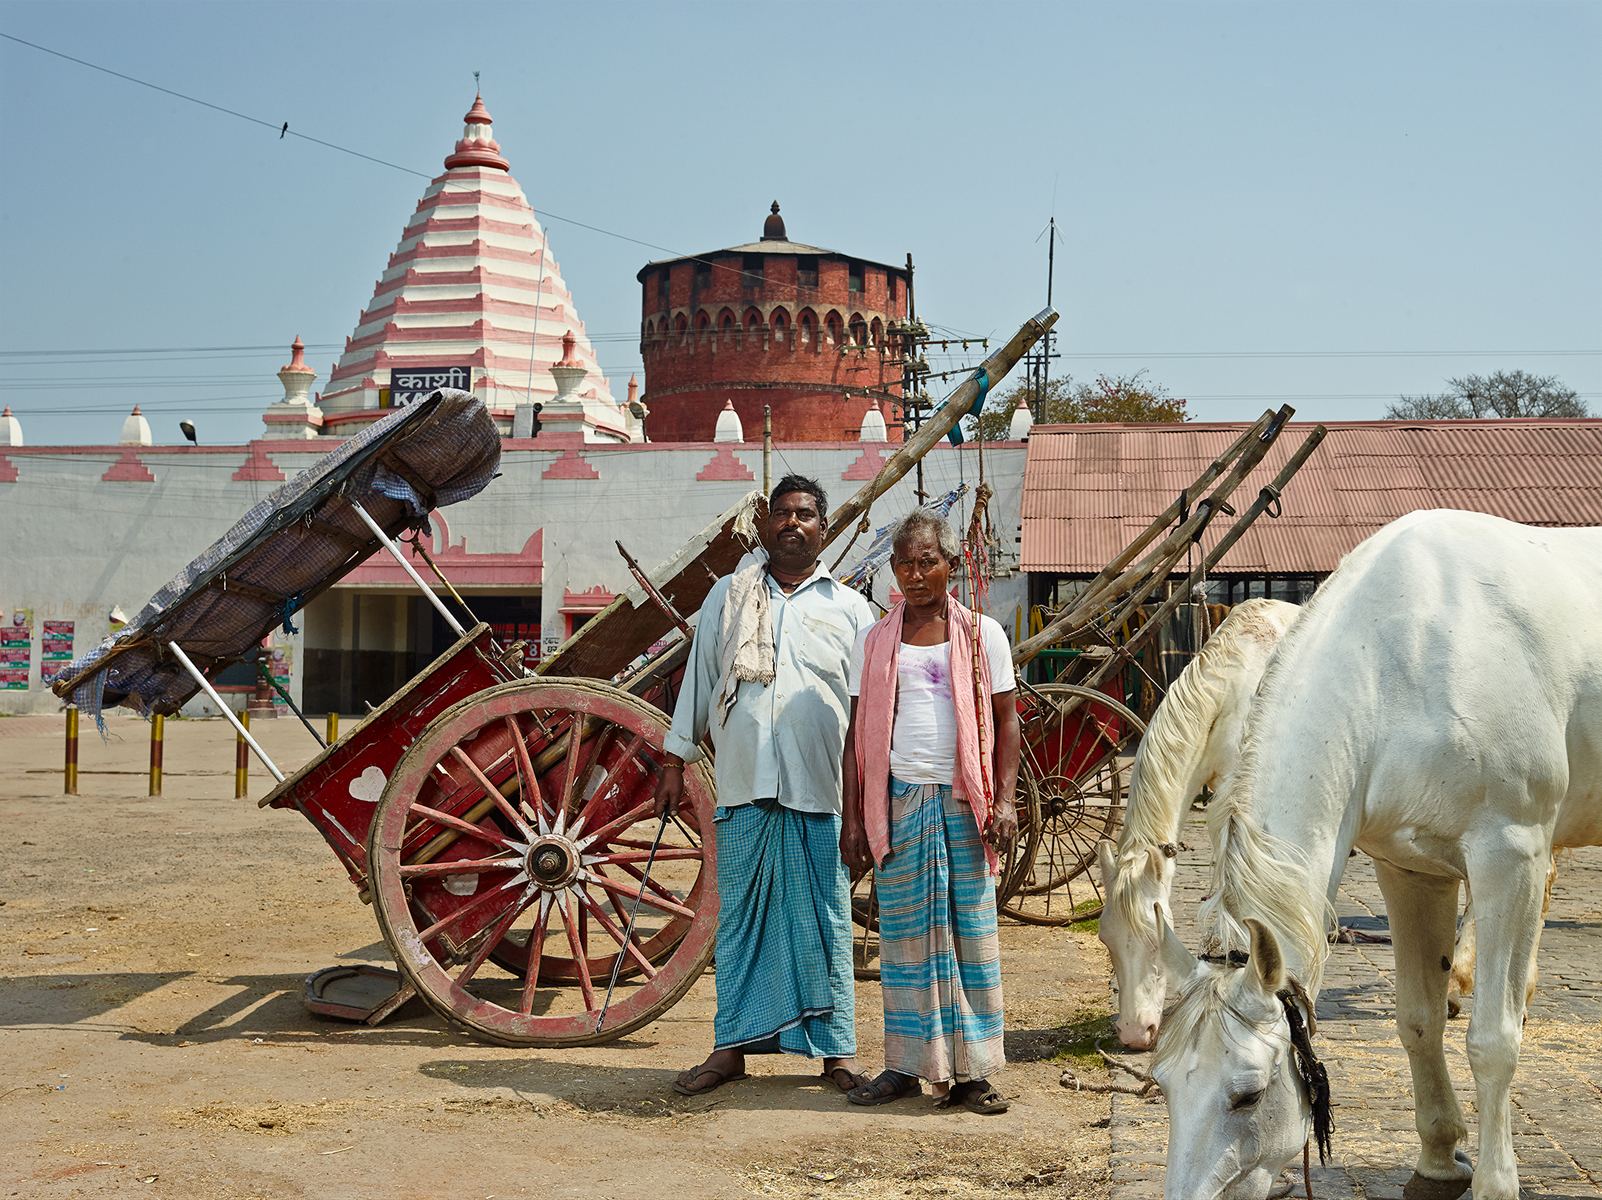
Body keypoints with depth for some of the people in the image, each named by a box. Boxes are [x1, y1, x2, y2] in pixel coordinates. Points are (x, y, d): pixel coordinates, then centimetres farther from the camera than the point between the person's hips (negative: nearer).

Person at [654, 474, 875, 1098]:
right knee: (741, 917, 6)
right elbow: (699, 678, 14)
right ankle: (731, 1048, 14)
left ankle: (836, 1050, 11)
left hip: (821, 792, -1)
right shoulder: (727, 596, 12)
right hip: (743, 787, 1)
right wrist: (675, 760, 10)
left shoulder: (849, 607, 9)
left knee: (825, 921, 2)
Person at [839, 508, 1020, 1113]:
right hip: (899, 798, 1)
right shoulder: (873, 643, 9)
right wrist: (851, 817, 5)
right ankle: (906, 1065, 12)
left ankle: (971, 1069, 6)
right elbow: (858, 734, 10)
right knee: (903, 932, 4)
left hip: (965, 802, -1)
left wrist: (1005, 800, -5)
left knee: (971, 928, 0)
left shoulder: (983, 635, 5)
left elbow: (1006, 721, 6)